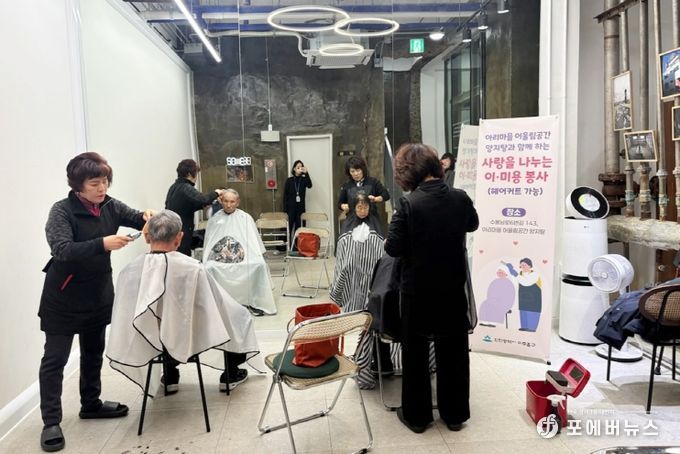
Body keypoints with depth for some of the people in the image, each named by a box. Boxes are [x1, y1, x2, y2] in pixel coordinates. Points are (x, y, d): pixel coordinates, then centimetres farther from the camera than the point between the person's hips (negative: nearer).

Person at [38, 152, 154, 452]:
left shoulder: (110, 206, -3)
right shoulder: (62, 211, -18)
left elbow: (136, 219, 3)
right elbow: (62, 249, -30)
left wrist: (147, 216, -21)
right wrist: (103, 244, -42)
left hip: (98, 295, 6)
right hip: (63, 298, -6)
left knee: (93, 352, 18)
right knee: (55, 359, 2)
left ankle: (91, 404, 35)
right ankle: (51, 422, 11)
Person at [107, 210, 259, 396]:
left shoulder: (129, 270, -18)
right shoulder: (192, 269, -29)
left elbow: (123, 312, -2)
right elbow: (218, 305, -14)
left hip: (149, 343, 4)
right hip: (189, 340, -3)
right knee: (235, 313, 22)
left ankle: (170, 378, 46)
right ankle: (230, 375, 37)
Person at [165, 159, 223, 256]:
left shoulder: (174, 187, 14)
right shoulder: (186, 188, -15)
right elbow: (203, 199, -31)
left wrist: (204, 204, 11)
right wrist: (215, 193, -13)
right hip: (181, 233, -9)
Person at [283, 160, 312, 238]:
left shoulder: (304, 179, 6)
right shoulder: (289, 180, 3)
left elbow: (309, 185, -16)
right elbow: (285, 195, 2)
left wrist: (306, 173, -23)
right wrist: (285, 209, -5)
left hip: (300, 207, 1)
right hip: (291, 207, -1)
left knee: (298, 227, 2)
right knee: (289, 227, -4)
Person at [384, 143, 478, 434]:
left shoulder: (408, 203, -19)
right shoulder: (461, 198, -5)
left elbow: (393, 248, -17)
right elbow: (472, 225, 15)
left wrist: (389, 240, 4)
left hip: (417, 291, -3)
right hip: (453, 290, 4)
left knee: (415, 354, 13)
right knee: (453, 354, 17)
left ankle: (416, 416, 25)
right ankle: (454, 414, 30)